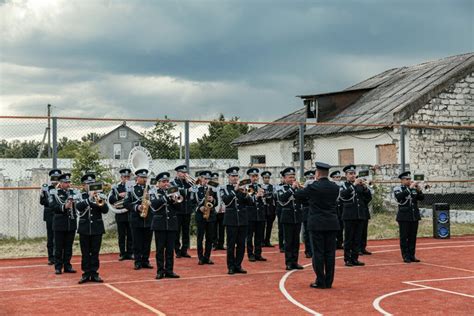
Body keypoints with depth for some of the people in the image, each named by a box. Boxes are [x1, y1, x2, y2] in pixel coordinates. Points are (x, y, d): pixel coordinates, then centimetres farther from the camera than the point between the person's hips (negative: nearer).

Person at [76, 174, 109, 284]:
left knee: (95, 253, 5)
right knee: (85, 253, 4)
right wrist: (89, 198, -29)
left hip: (97, 228, 1)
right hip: (84, 228, -1)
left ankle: (94, 273, 11)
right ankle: (86, 274, 9)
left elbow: (105, 210, -5)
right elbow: (78, 207, -18)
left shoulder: (99, 196, 4)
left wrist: (101, 203, -25)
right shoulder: (81, 196, 2)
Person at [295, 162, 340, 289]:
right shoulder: (335, 187, 4)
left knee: (318, 253, 0)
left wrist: (298, 188, 24)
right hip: (332, 224, 5)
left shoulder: (313, 187, -11)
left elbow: (297, 195, 0)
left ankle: (320, 282, 1)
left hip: (317, 224, -4)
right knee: (330, 253, 6)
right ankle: (328, 281, 10)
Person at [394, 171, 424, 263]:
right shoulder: (397, 189, -4)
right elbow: (400, 197, -24)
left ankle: (412, 255, 14)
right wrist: (410, 188, -25)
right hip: (404, 217, -5)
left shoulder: (414, 188, 10)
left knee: (413, 237, 7)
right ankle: (406, 256, 3)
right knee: (404, 237, -2)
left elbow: (421, 198, 7)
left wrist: (419, 190, -10)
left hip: (414, 216, 5)